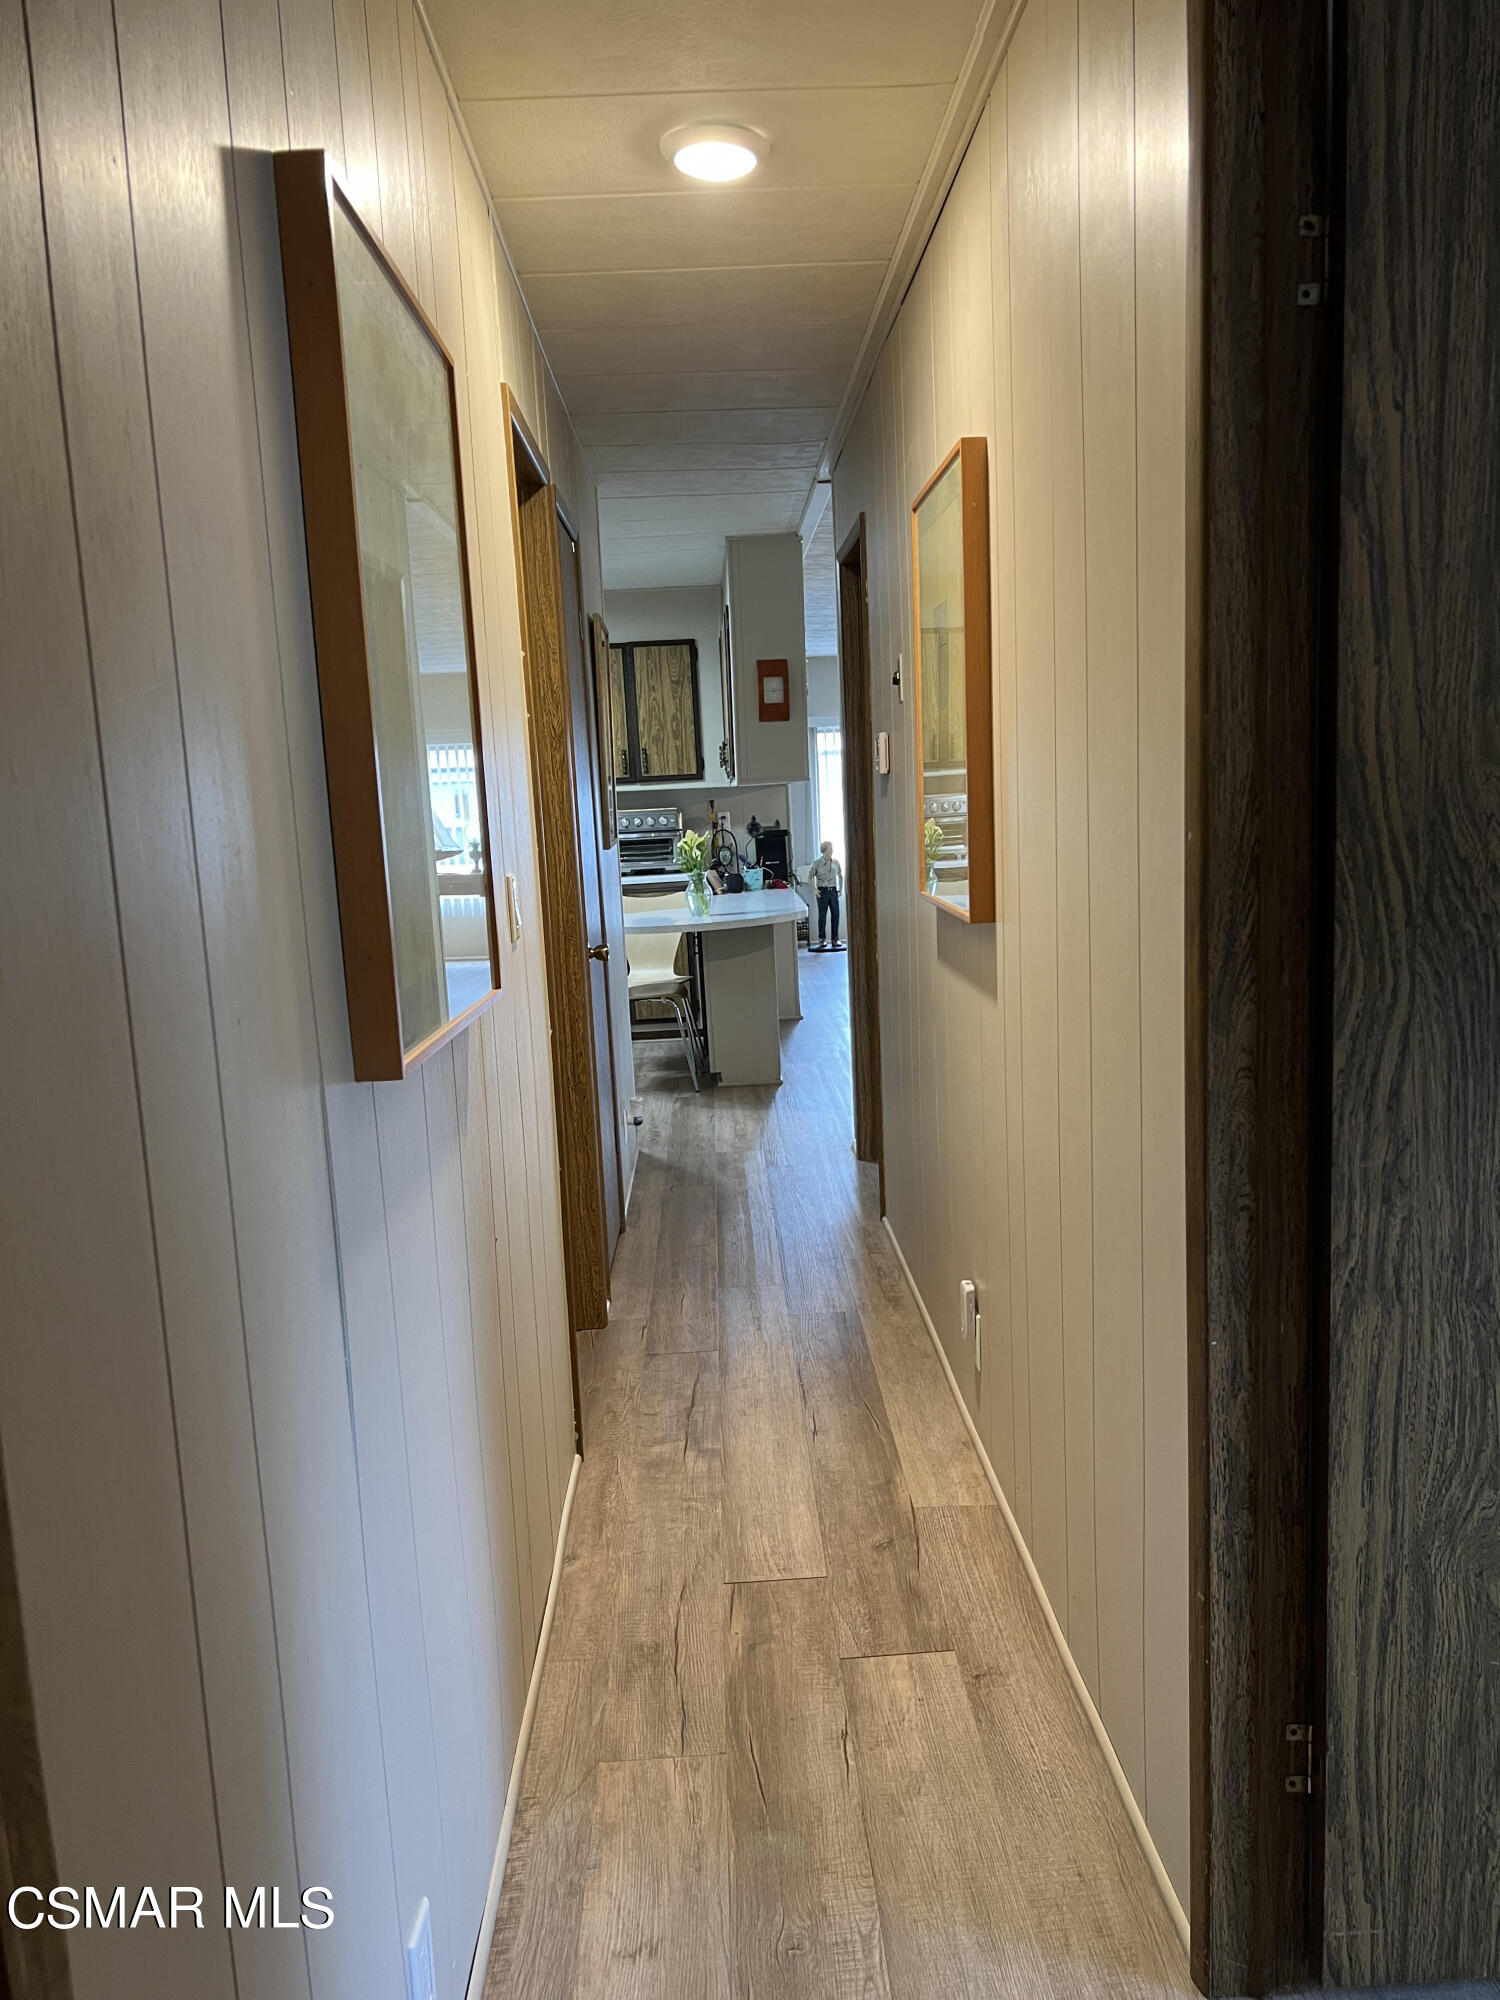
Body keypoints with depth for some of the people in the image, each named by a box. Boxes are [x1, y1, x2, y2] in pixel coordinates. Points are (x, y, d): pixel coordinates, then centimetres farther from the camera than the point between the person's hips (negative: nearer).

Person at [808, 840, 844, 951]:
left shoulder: (835, 863, 8)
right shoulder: (817, 863, -3)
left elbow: (840, 876, 22)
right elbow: (810, 877, 1)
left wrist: (841, 889, 15)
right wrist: (814, 890, -8)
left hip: (833, 891, 4)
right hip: (822, 891, -4)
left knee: (835, 914, 0)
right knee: (822, 915, -3)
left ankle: (835, 940, 7)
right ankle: (821, 940, 6)